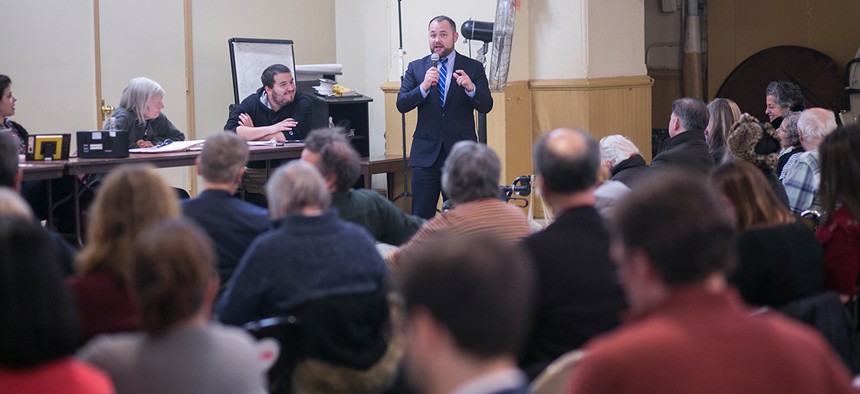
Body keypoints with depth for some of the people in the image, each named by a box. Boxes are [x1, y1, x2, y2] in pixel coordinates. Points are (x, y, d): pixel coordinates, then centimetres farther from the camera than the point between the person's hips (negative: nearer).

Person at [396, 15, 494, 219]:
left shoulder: (473, 68, 3)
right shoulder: (416, 68, 7)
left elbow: (486, 106, -4)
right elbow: (401, 104, -2)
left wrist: (471, 88, -24)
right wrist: (423, 87, -19)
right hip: (426, 152, 1)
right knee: (421, 215, 1)